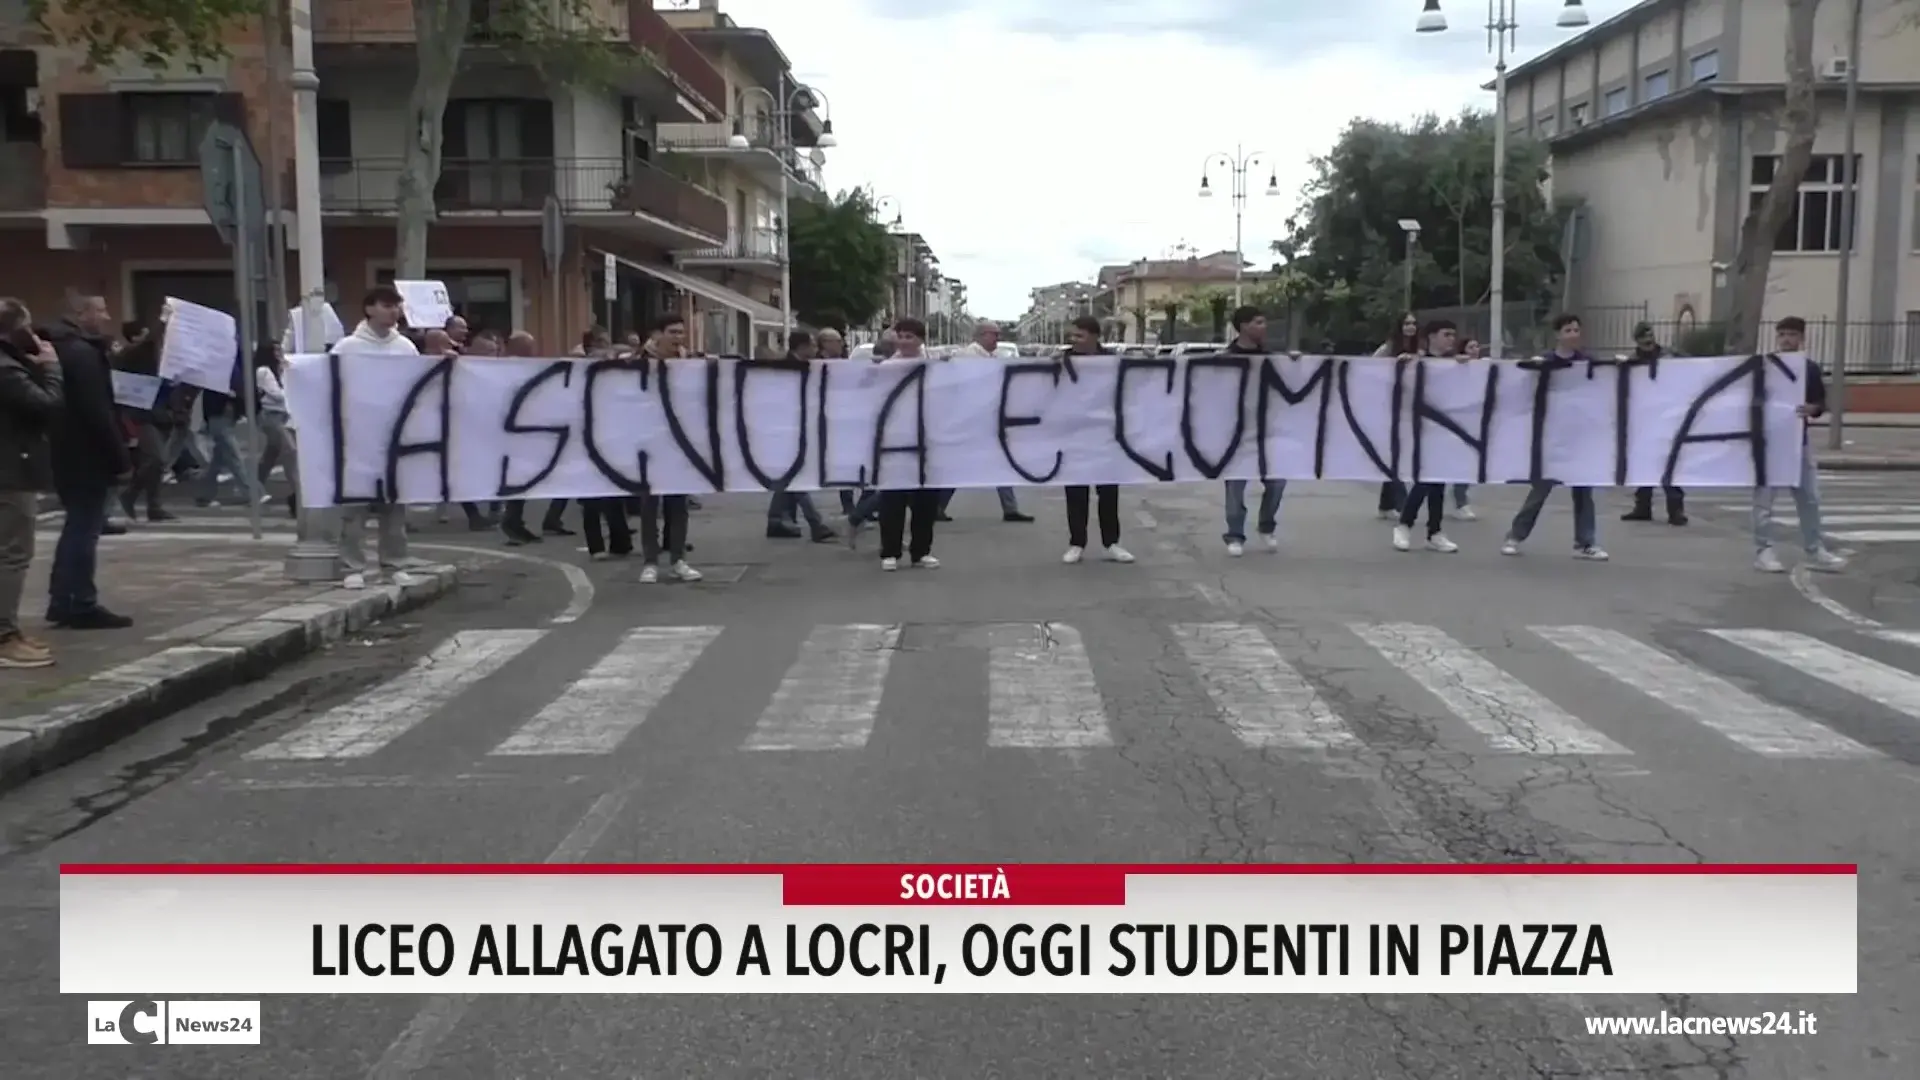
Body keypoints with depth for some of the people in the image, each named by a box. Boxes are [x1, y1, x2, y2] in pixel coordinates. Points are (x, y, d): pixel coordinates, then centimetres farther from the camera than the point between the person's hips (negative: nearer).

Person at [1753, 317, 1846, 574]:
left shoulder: (1810, 368, 6)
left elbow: (1821, 403, 5)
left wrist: (1811, 409, -15)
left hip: (1798, 439, 4)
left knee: (1809, 497, 7)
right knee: (1764, 497, -2)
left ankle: (1815, 552, 15)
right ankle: (1763, 552, 3)